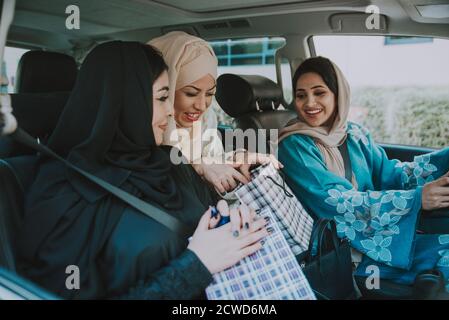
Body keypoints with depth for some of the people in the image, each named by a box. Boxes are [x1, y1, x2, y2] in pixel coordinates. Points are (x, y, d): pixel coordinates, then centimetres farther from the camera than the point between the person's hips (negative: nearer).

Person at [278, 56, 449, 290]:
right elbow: (337, 203, -20)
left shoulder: (354, 134, 7)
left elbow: (390, 174, 5)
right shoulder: (294, 145, -12)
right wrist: (416, 199, -25)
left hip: (378, 232, 6)